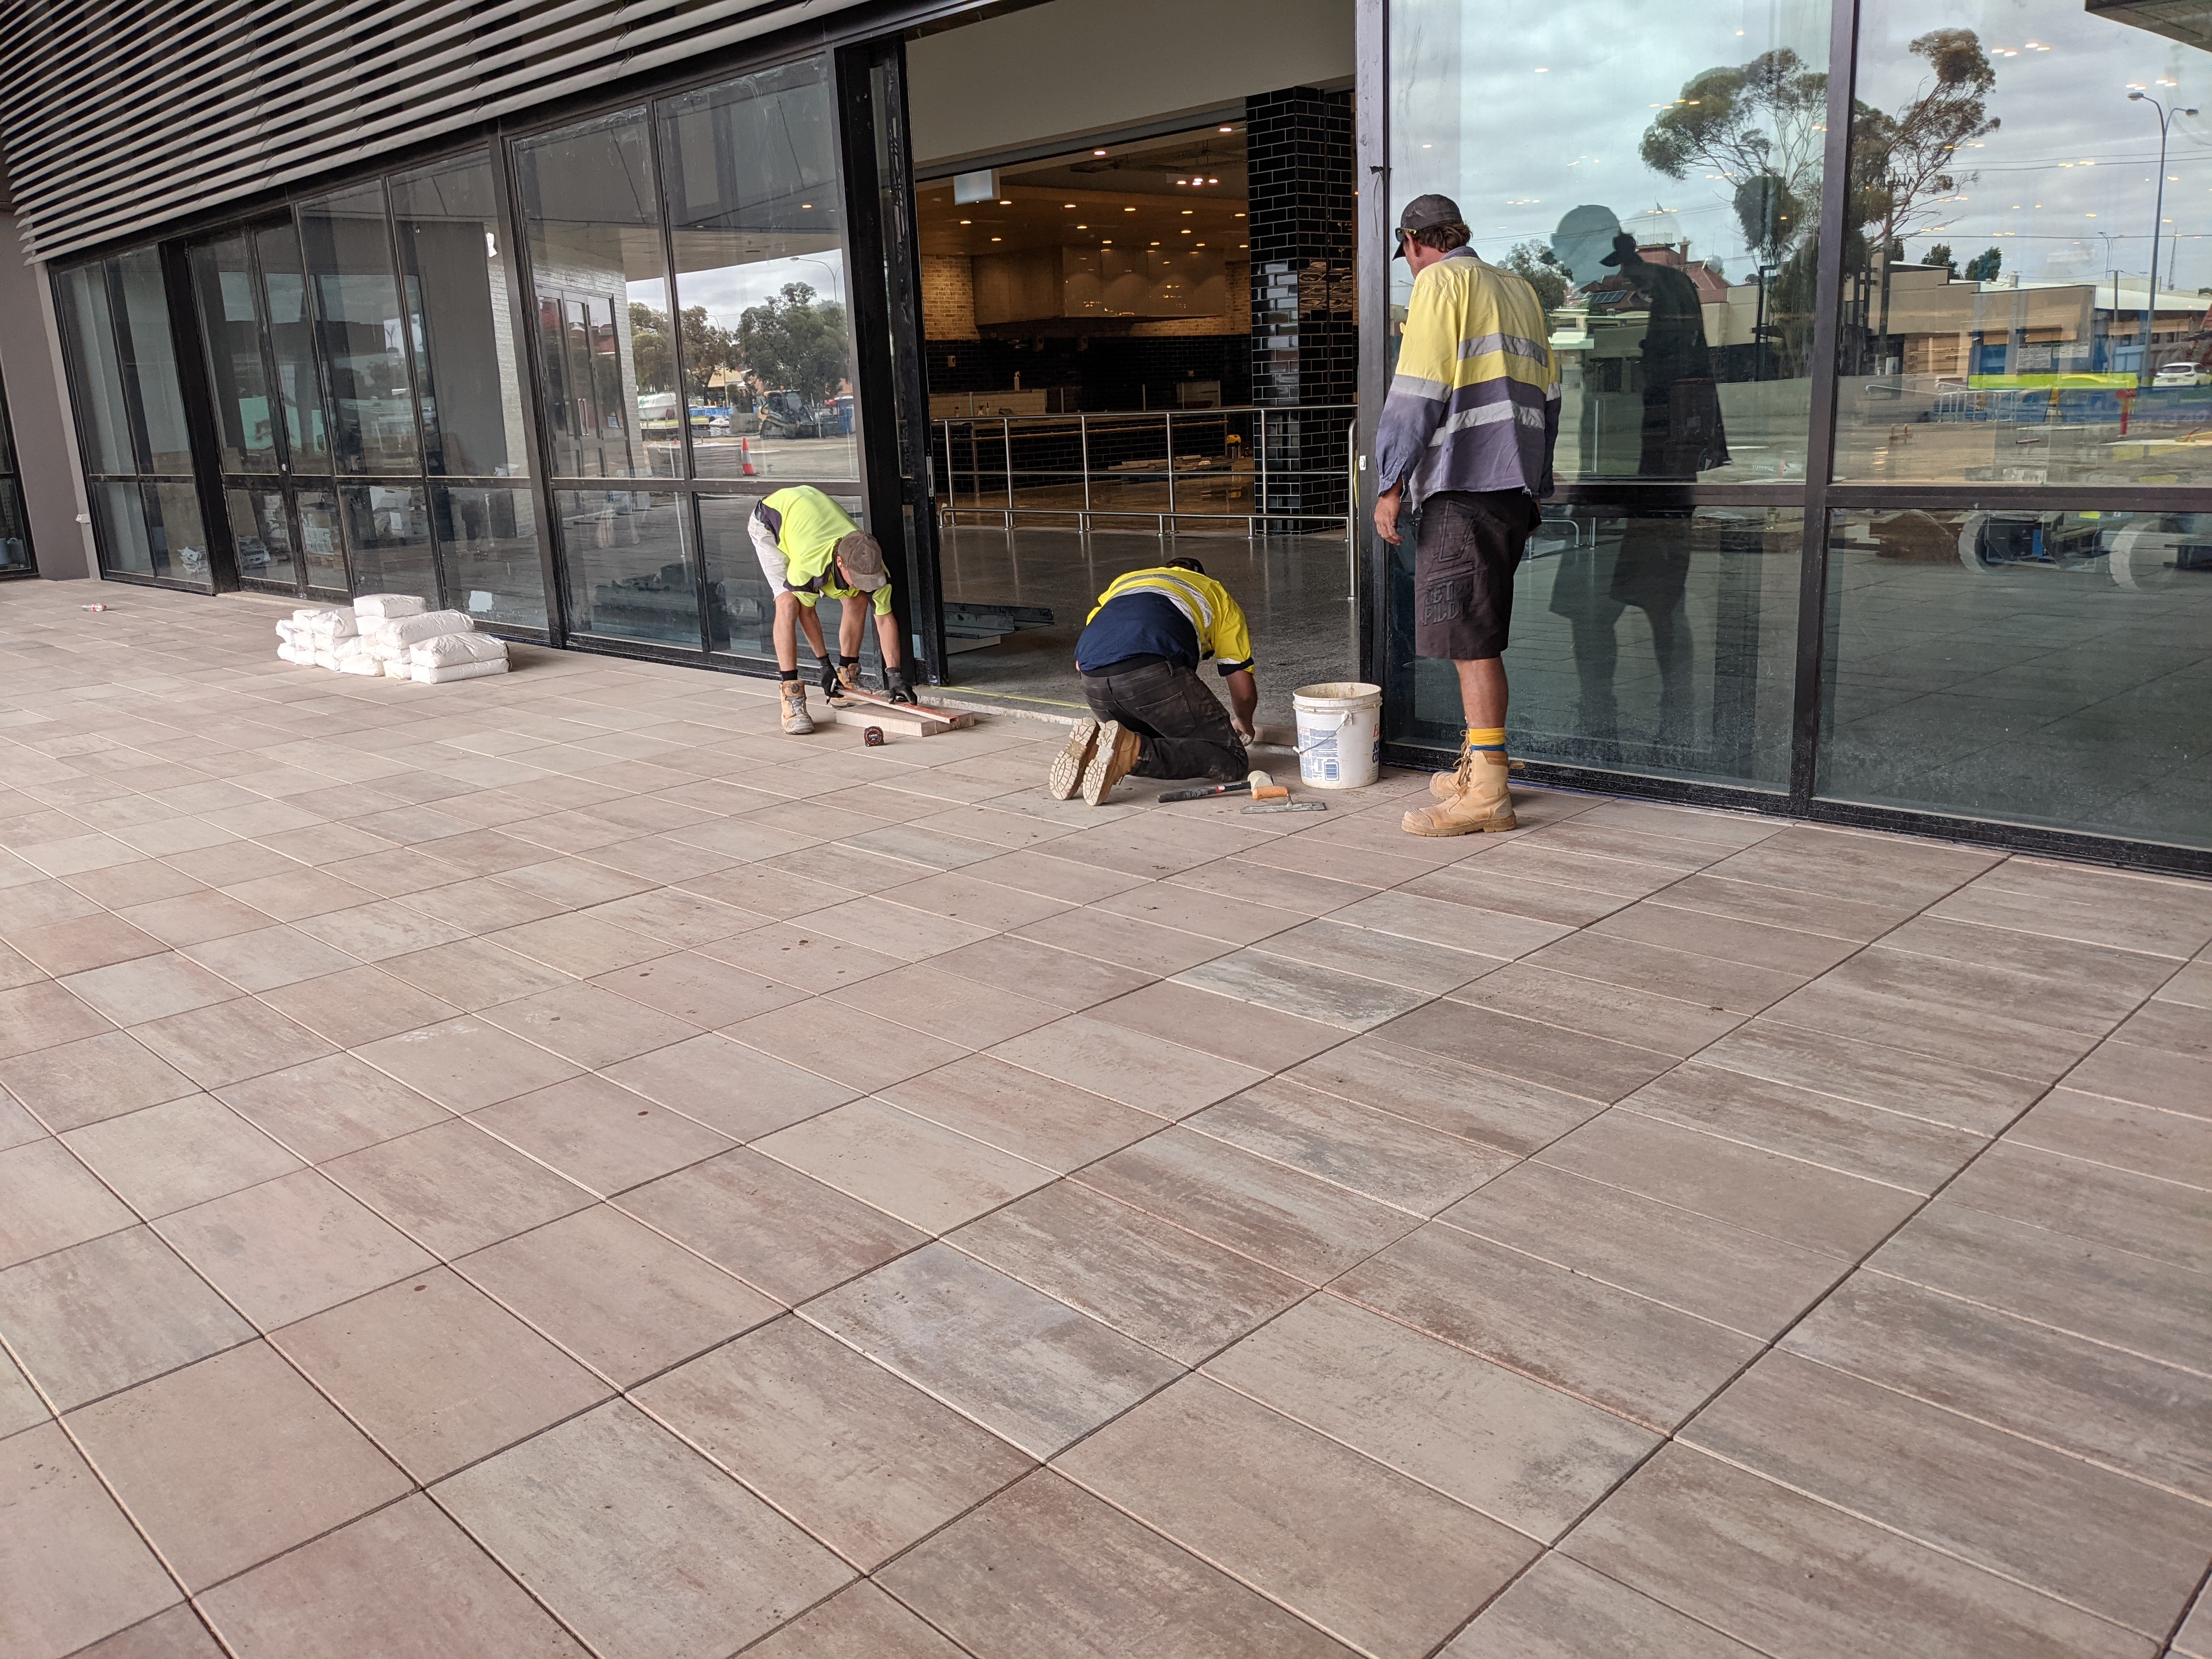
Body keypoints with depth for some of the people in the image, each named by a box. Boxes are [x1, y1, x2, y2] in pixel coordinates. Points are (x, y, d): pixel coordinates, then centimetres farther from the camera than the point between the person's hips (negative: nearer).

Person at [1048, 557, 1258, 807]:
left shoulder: (1123, 582, 41)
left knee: (1162, 746, 28)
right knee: (1230, 761, 4)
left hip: (1093, 680, 5)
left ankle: (1093, 745, -1)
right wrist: (1244, 725, 52)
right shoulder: (1216, 593, 33)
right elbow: (1244, 690, 29)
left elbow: (1081, 663, 32)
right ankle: (1133, 751, -18)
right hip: (1154, 671, -5)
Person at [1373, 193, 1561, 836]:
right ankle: (1477, 764, 22)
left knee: (1470, 636, -10)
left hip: (1462, 482, -8)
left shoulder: (1439, 281, -2)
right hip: (1515, 482, 9)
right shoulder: (1517, 288, 22)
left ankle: (1486, 793, -11)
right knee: (1478, 632, 15)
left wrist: (1390, 484, -9)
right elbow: (1547, 392, 20)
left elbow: (1417, 392, -11)